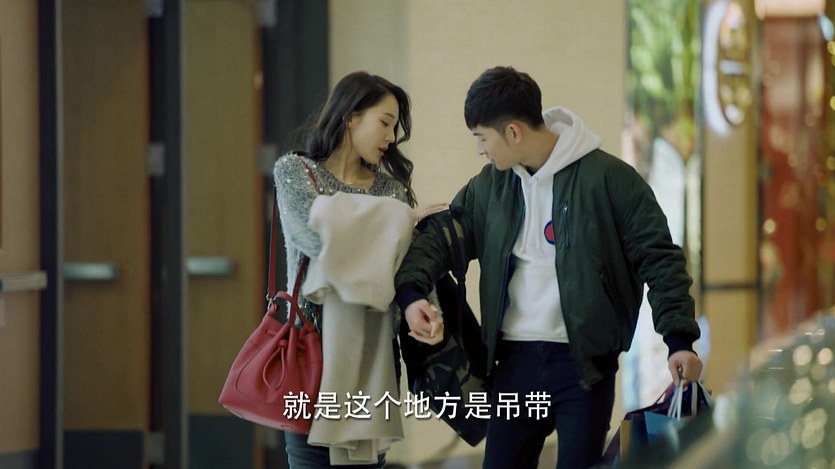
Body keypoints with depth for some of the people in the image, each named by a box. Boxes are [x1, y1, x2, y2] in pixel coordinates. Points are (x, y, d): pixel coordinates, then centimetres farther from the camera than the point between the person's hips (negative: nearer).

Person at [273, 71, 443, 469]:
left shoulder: (390, 187, 13)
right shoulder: (294, 171, 1)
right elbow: (315, 236, -17)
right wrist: (397, 220, -9)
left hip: (372, 351, 4)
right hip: (314, 345, -4)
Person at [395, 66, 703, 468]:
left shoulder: (606, 177, -9)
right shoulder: (491, 185, 7)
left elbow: (658, 258, -7)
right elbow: (439, 238, 10)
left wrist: (679, 339, -16)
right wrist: (411, 292, -12)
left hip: (585, 362, -5)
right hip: (515, 360, 5)